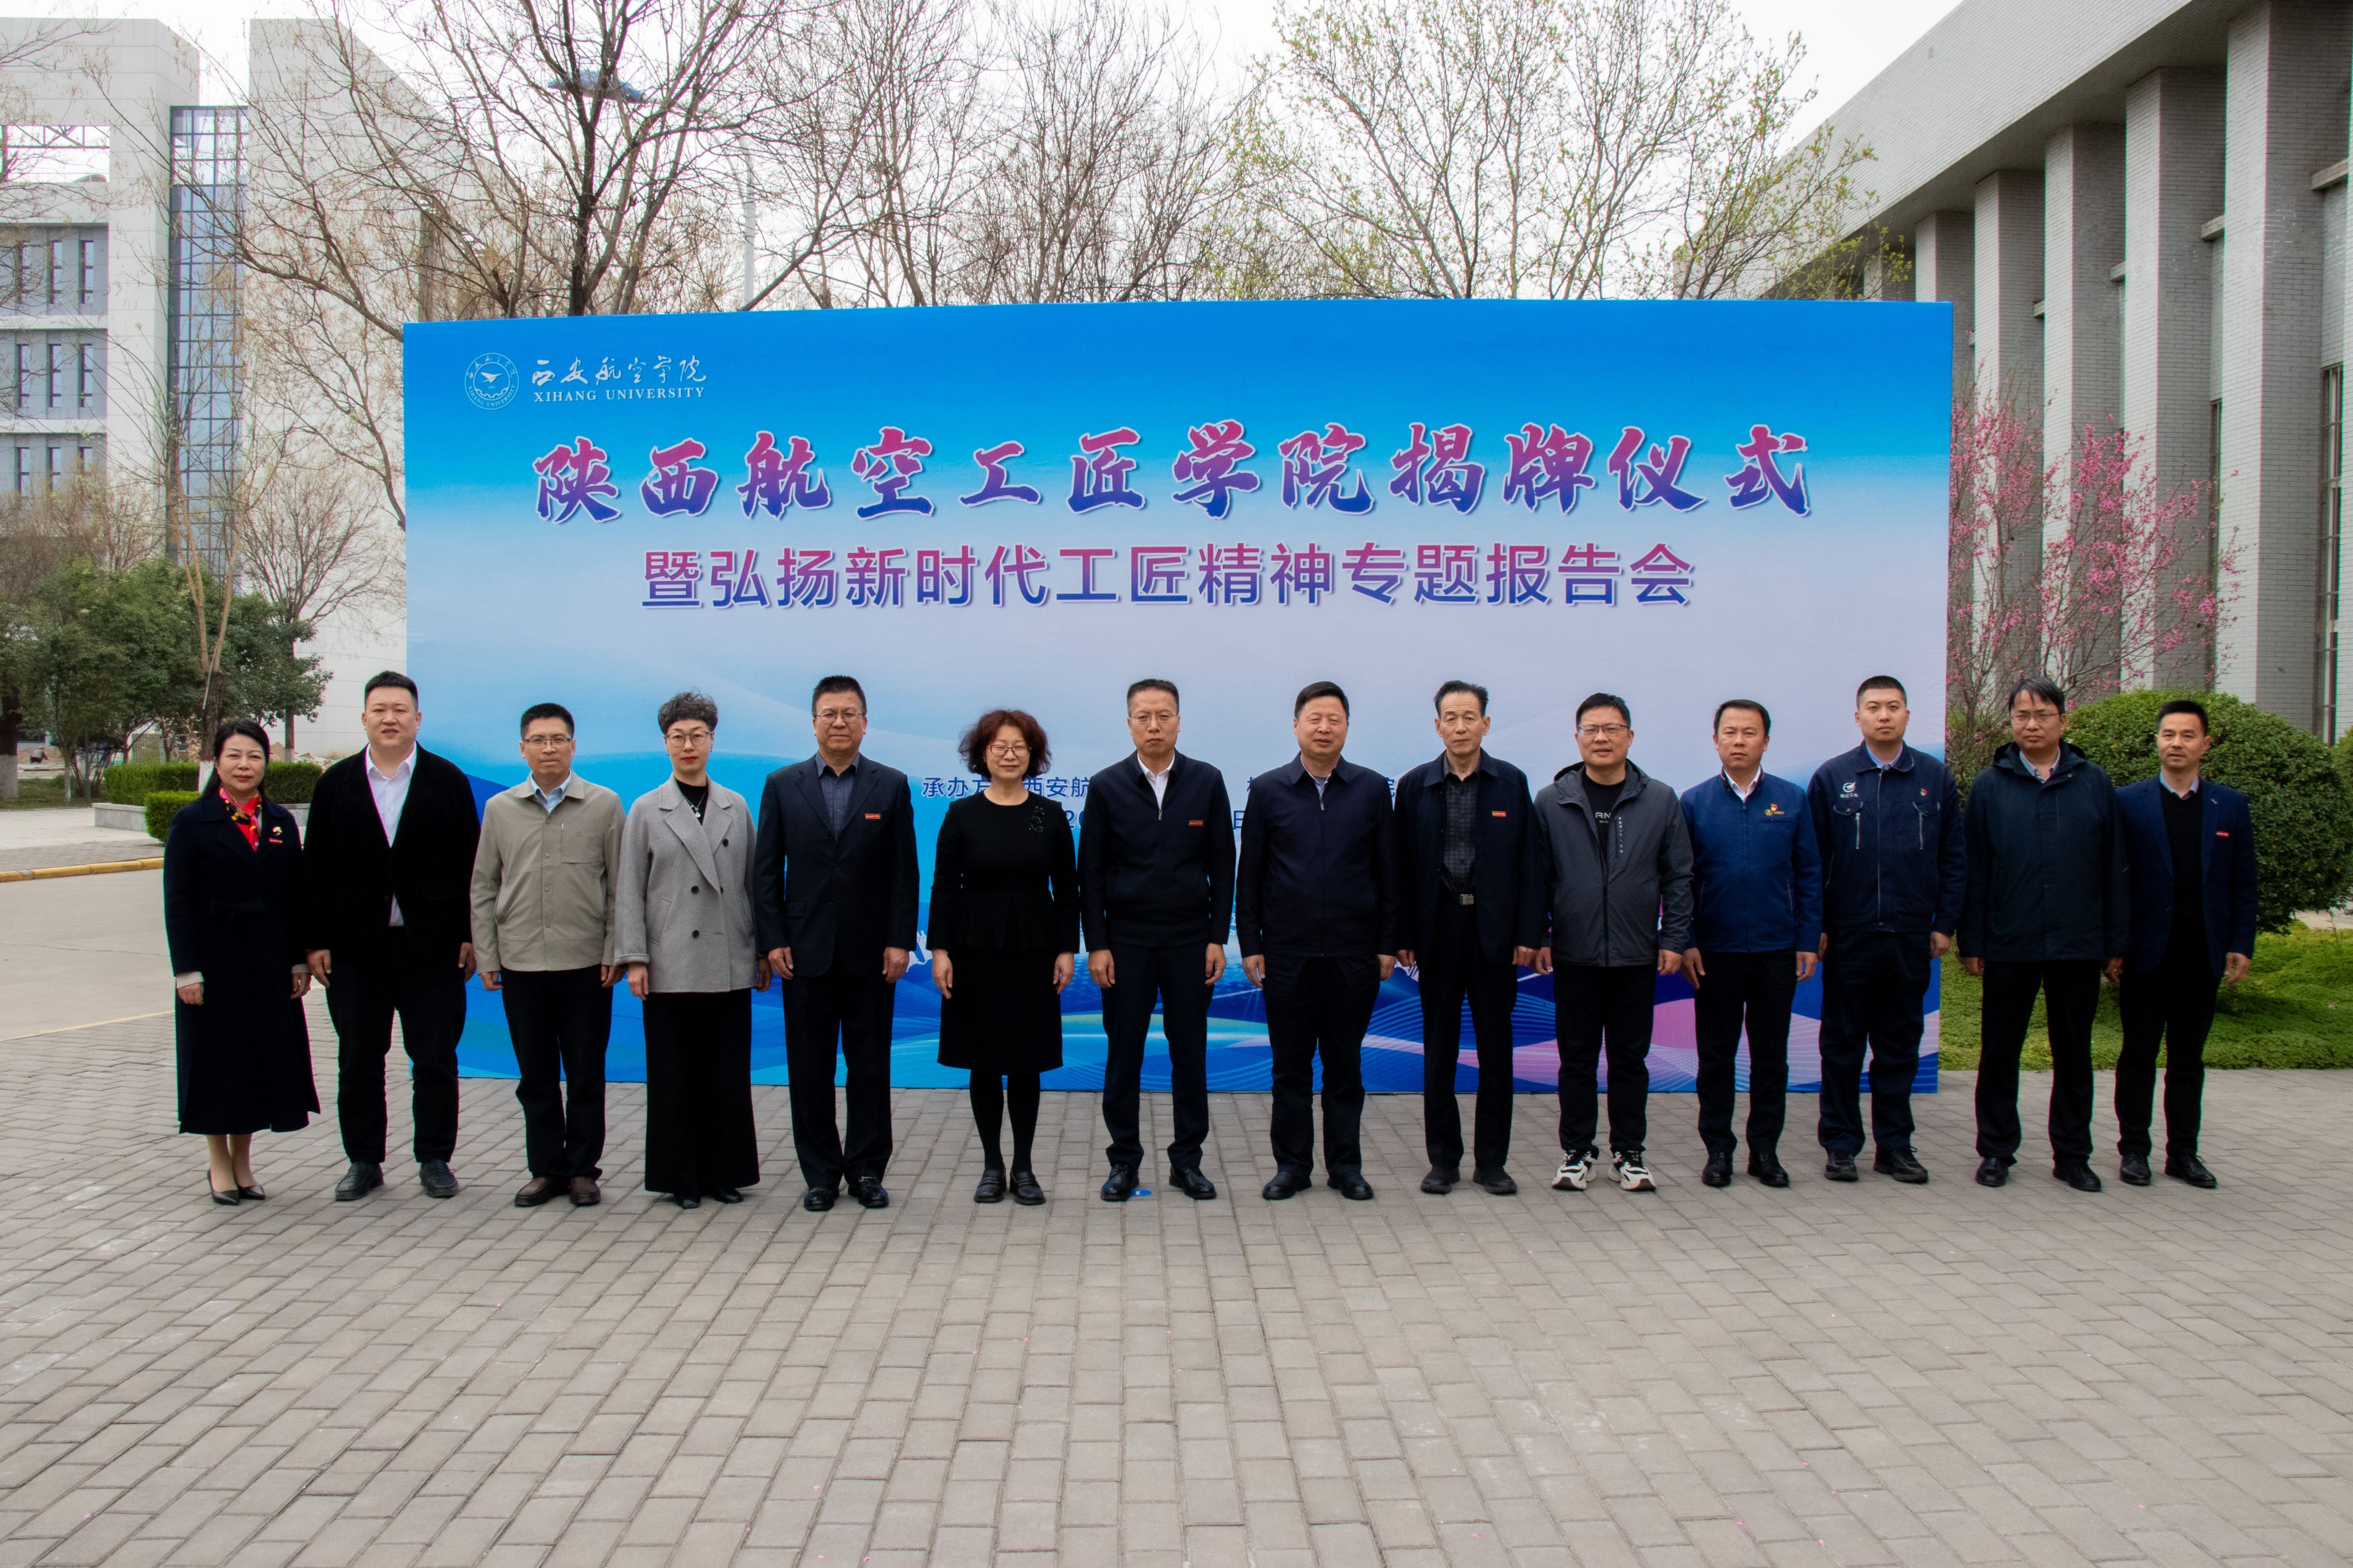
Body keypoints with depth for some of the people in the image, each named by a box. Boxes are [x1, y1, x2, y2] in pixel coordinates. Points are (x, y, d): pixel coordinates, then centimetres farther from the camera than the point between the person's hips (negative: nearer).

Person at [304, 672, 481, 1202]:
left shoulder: (448, 780, 3)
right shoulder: (336, 783, 6)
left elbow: (469, 864, 2)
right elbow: (315, 868, 5)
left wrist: (469, 935, -3)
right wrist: (316, 941, -1)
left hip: (431, 946, -1)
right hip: (355, 947, 2)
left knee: (435, 1060, 4)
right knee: (358, 1061, 9)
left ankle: (435, 1160, 15)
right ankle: (364, 1162, 20)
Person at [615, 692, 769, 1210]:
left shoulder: (736, 808, 10)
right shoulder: (646, 810, 4)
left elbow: (752, 881, 11)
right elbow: (629, 890, 2)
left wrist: (763, 951, 8)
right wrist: (634, 958, -5)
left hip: (729, 964, 2)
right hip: (671, 966, -2)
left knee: (728, 1073, 5)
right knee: (675, 1075, 3)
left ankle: (725, 1172, 16)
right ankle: (681, 1177, 13)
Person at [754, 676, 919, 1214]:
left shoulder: (892, 786, 3)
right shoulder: (782, 785, 5)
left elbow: (904, 872, 1)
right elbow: (766, 871, 4)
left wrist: (900, 941, -6)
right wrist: (773, 940, -3)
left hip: (870, 951, 0)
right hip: (805, 949, 1)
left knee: (870, 1064, 5)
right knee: (810, 1068, 5)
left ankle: (867, 1170, 16)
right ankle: (821, 1174, 16)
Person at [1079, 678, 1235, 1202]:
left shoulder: (1207, 782, 1)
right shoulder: (1107, 786, -1)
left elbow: (1222, 865, 3)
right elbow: (1091, 873, 1)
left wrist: (1218, 938, -2)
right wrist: (1096, 945, -4)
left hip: (1190, 942, 1)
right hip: (1126, 942, -1)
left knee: (1190, 1054, 6)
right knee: (1123, 1055, 3)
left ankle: (1187, 1160, 17)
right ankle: (1124, 1161, 16)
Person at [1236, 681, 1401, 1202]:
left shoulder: (1372, 789, 5)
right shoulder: (1268, 790, 3)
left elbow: (1389, 871, 6)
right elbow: (1248, 874, 5)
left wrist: (1389, 943, 2)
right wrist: (1249, 944, 0)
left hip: (1354, 953, 0)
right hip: (1287, 953, 0)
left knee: (1346, 1065, 8)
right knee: (1291, 1066, 6)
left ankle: (1346, 1166, 19)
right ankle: (1292, 1165, 17)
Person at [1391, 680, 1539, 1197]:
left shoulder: (1512, 782, 3)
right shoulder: (1415, 784, 3)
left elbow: (1527, 861, 2)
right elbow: (1403, 864, 2)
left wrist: (1527, 933, -4)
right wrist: (1403, 935, -3)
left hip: (1493, 928, 0)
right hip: (1439, 926, 0)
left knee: (1496, 1048, 5)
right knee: (1439, 1050, 7)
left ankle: (1491, 1162, 14)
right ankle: (1443, 1159, 16)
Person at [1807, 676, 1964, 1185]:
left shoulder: (1934, 778, 5)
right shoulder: (1831, 778, 0)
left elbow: (1953, 857, 8)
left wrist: (1945, 923, 2)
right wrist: (1816, 927, -4)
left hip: (1911, 935, 2)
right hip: (1849, 934, -2)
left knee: (1900, 1044, 9)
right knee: (1843, 1044, 5)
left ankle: (1894, 1144, 19)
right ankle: (1841, 1144, 14)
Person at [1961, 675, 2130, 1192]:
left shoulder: (2094, 784, 5)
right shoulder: (1989, 786, 3)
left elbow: (2114, 868, 6)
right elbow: (1975, 871, 3)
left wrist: (2116, 942, 3)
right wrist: (1971, 942, -1)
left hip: (2078, 945, 1)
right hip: (2009, 945, -1)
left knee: (2074, 1054, 10)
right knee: (2000, 1052, 7)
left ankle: (2072, 1155, 21)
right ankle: (1996, 1151, 18)